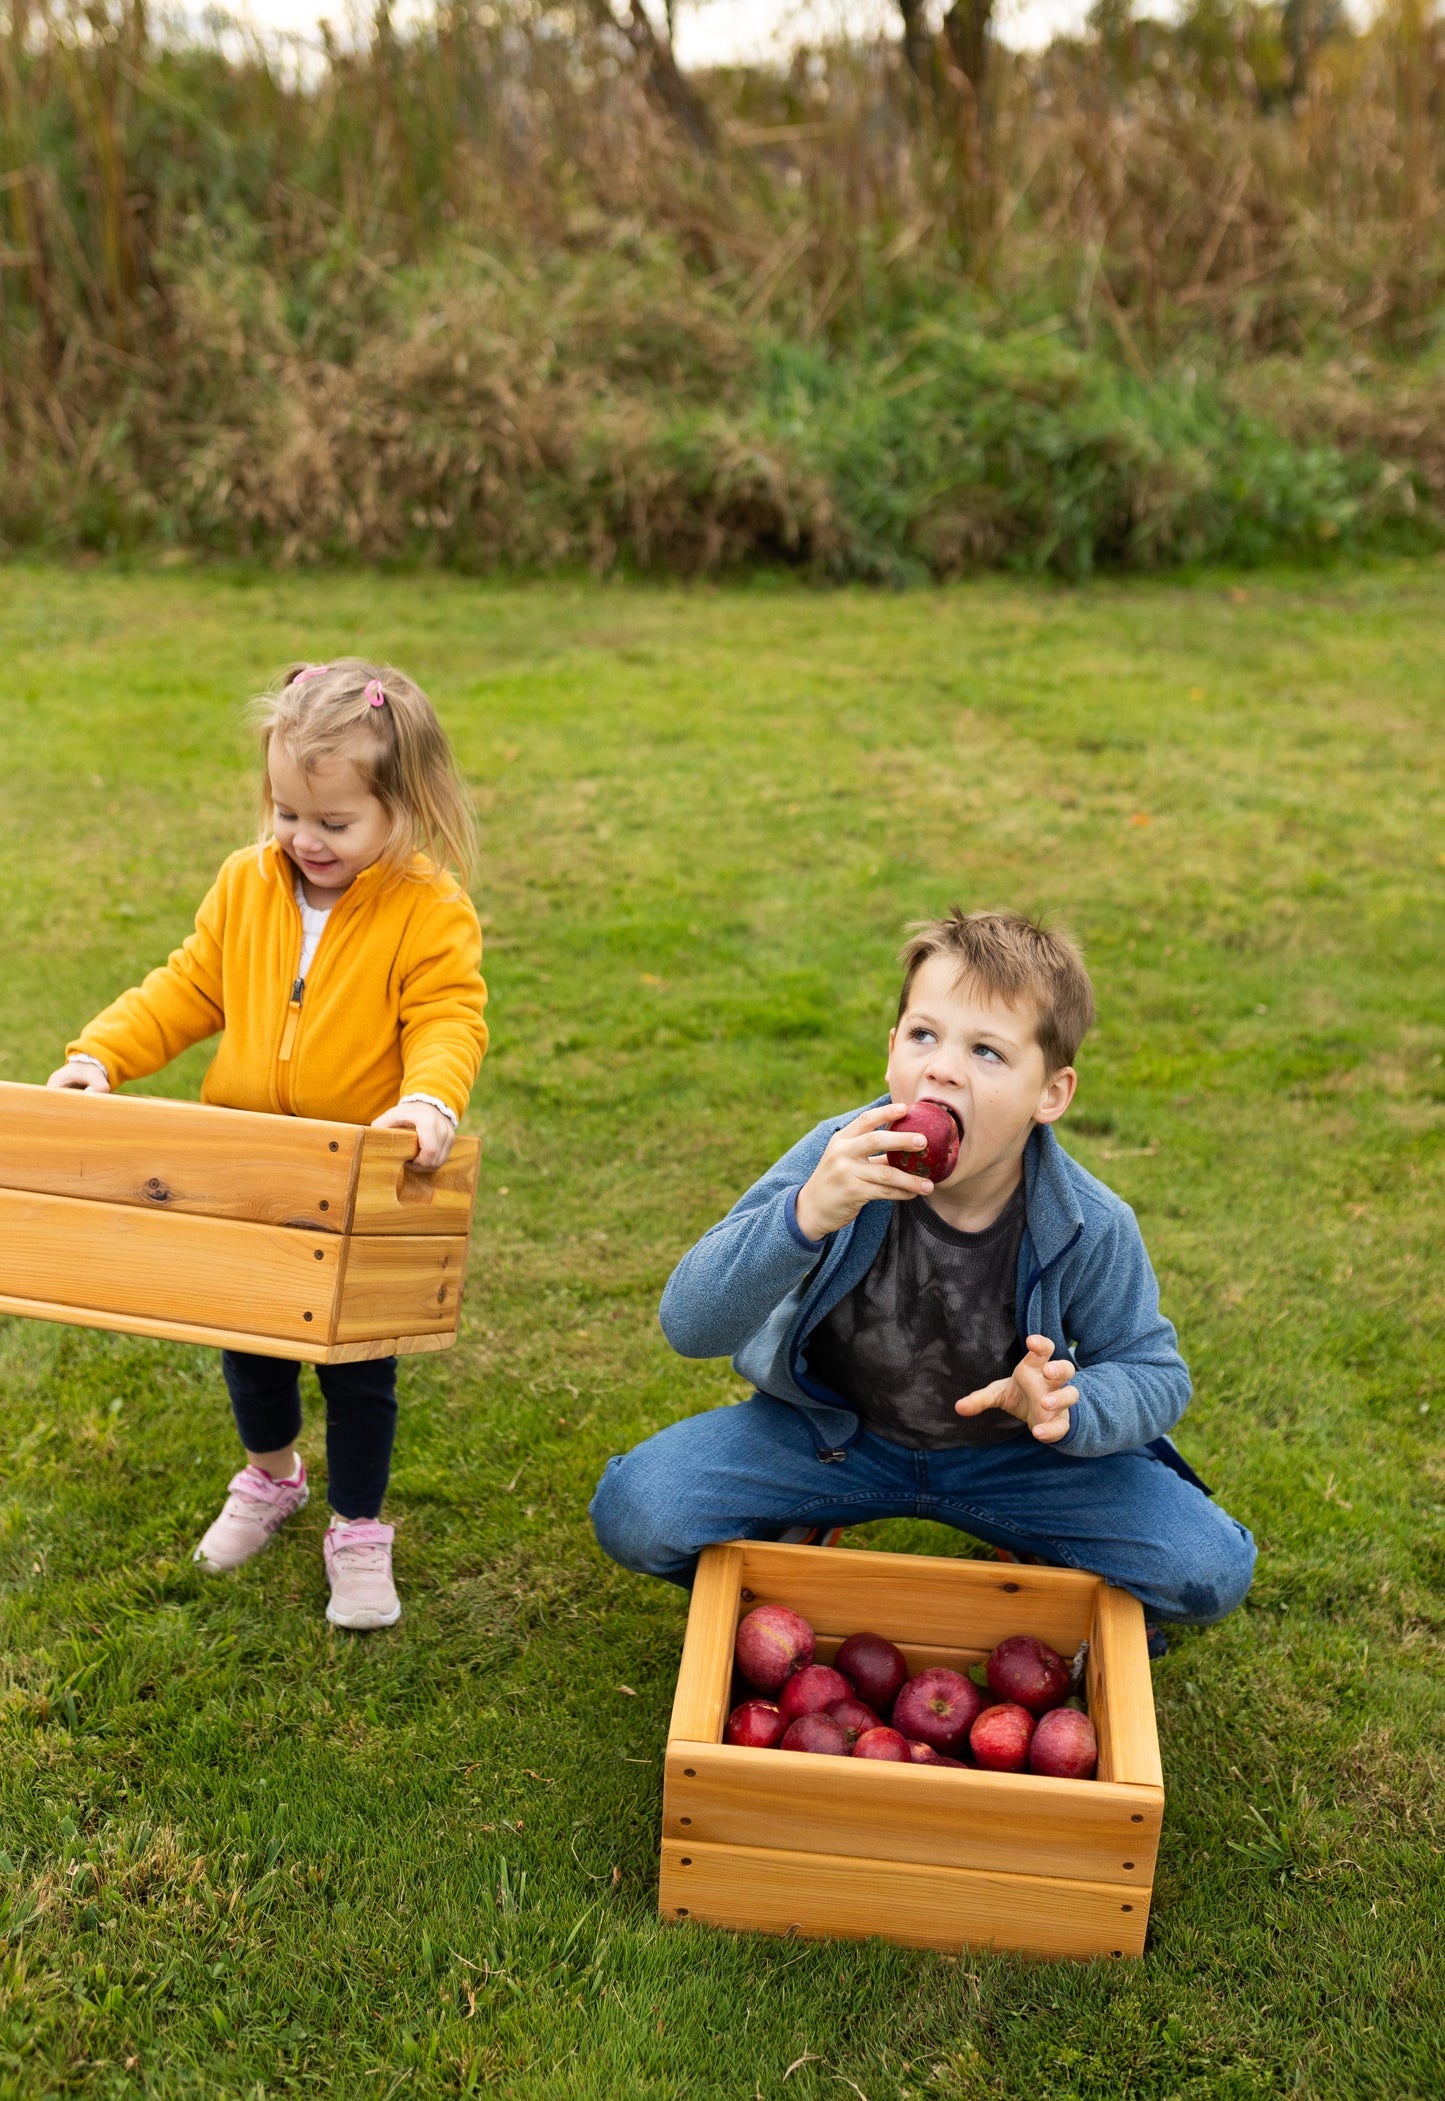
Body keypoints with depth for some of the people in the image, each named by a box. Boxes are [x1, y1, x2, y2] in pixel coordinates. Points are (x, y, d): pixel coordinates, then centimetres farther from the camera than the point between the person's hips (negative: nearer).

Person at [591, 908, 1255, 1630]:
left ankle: (1040, 1551, 17)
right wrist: (805, 1216, -46)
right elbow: (688, 1326, -28)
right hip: (829, 1431, 0)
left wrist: (1068, 1407, -30)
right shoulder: (838, 1160, -24)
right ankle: (798, 1536, 12)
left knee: (1212, 1572, -15)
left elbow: (1154, 1373, -5)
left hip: (1010, 1453, 1)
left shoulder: (1091, 1229, -21)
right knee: (635, 1510, -21)